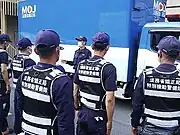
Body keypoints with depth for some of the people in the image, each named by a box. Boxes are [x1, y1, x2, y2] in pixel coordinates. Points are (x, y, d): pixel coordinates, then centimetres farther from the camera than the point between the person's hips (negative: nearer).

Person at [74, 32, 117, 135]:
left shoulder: (81, 65, -1)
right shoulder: (108, 68, -17)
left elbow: (75, 92, 7)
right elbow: (109, 99, -20)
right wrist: (109, 121, -10)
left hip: (83, 113, 5)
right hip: (98, 116, -4)